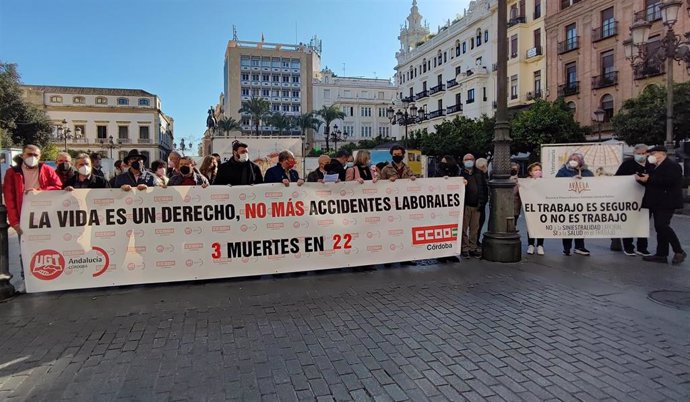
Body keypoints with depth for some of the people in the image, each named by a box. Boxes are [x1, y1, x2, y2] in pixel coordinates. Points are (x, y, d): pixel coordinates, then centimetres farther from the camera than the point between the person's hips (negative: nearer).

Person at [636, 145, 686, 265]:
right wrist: (641, 178, 1)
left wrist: (649, 179, -22)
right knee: (660, 227, 9)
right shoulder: (656, 167, 20)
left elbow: (668, 180, -24)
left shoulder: (671, 165, -8)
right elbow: (652, 182, 21)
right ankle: (661, 254, 12)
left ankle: (679, 252, -4)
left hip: (666, 202, -9)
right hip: (657, 202, 10)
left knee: (661, 225, -16)